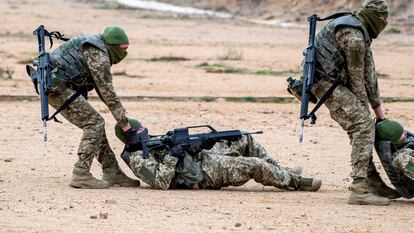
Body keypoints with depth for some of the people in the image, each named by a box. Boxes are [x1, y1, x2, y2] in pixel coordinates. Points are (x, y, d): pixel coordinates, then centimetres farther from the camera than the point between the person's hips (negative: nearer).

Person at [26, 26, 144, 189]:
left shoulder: (94, 50, 18)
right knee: (94, 123, -10)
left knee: (94, 123, 11)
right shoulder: (99, 56, -14)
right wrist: (127, 128, -13)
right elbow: (109, 95, -15)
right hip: (56, 87, -10)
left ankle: (112, 173, 12)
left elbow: (102, 92, 22)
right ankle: (80, 175, -12)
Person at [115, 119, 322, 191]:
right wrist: (171, 157, -24)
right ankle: (295, 182, -3)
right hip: (207, 173, -10)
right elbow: (160, 183, -25)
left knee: (246, 140, 10)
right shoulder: (137, 159, -13)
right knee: (257, 166, -19)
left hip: (203, 159, 10)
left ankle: (282, 173, 13)